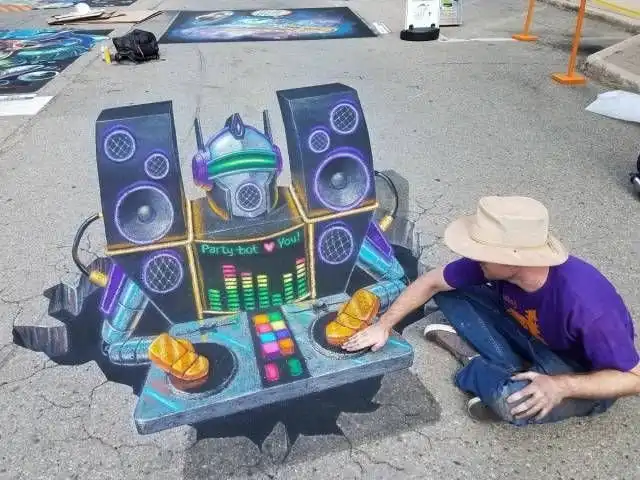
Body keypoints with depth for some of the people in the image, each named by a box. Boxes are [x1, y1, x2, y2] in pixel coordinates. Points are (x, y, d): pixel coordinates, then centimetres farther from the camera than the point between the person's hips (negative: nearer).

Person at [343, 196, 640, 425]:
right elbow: (431, 282, -8)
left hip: (581, 372, -5)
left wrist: (560, 386, -38)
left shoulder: (584, 304, -38)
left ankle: (477, 369, -4)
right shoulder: (495, 264, -23)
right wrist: (384, 325, -10)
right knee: (449, 291, -9)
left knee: (514, 401, -38)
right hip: (534, 334, 5)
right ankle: (512, 374, -11)